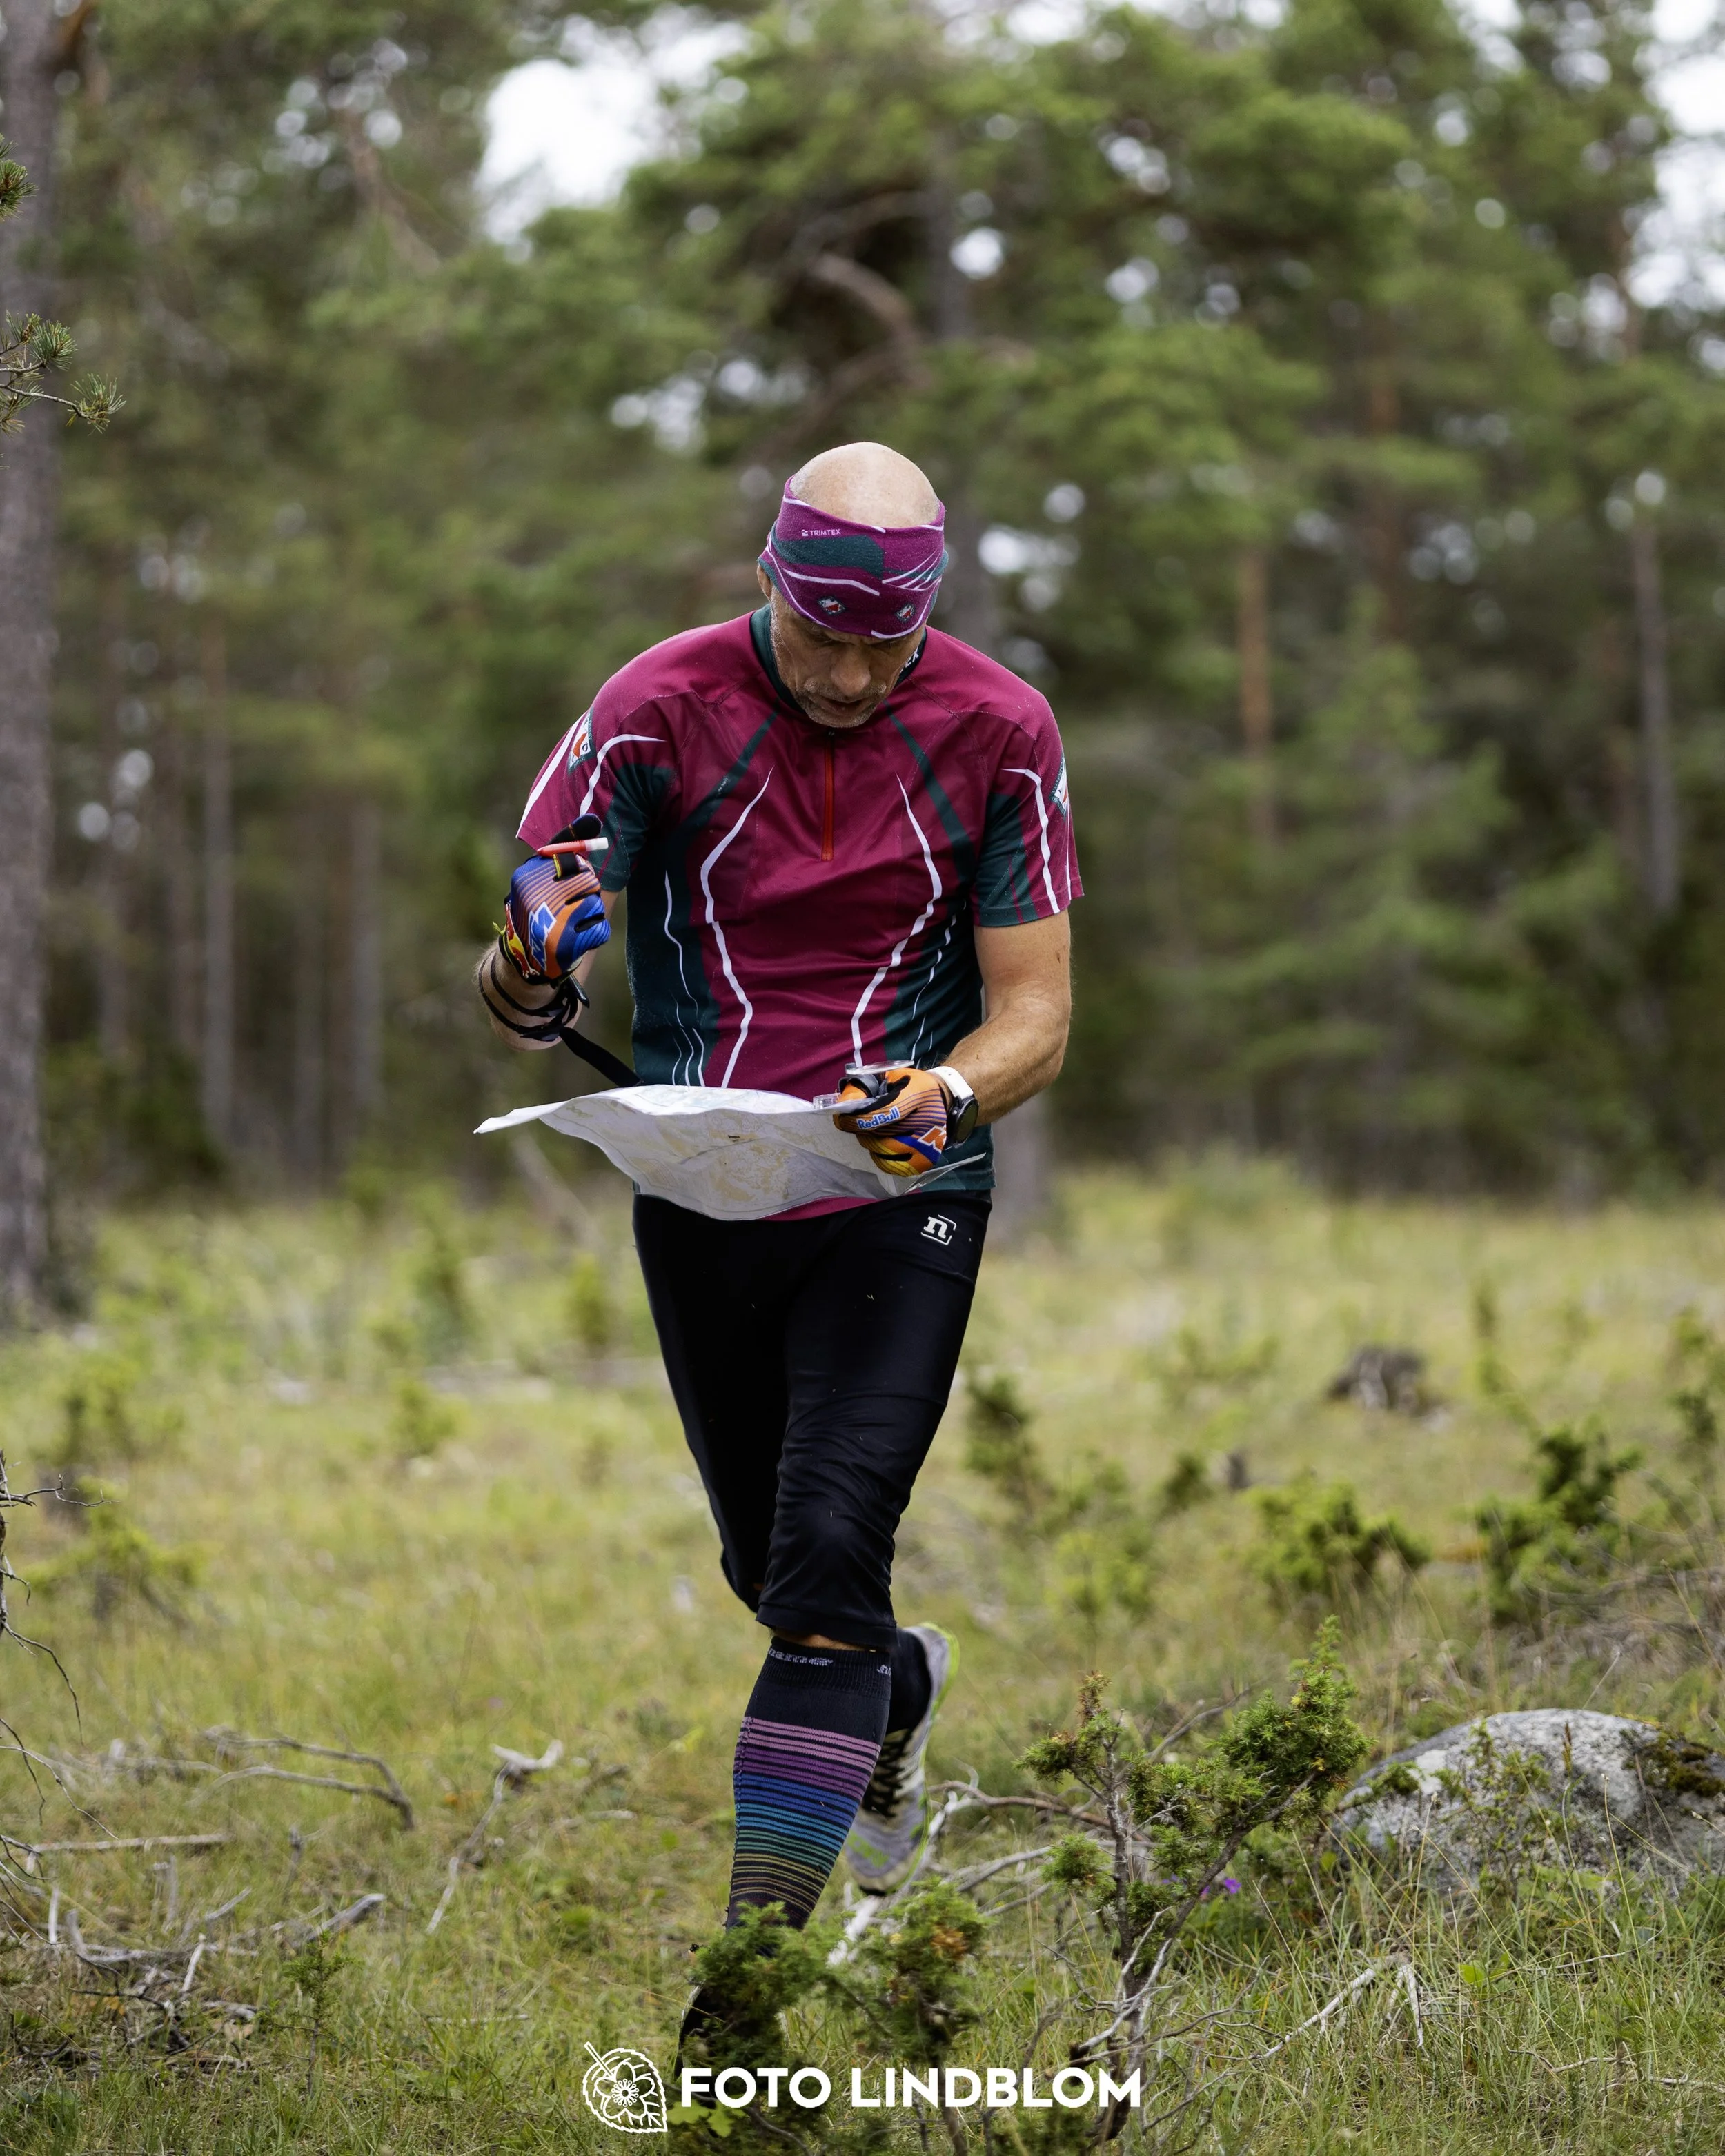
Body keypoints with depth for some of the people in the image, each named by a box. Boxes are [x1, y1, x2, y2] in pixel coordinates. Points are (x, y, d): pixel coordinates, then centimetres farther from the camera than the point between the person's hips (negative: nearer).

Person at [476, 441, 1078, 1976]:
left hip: (900, 1192, -2)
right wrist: (528, 985, -34)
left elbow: (1037, 1012, -6)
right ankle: (900, 1692, 51)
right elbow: (516, 975, -9)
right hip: (697, 1196, 2)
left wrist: (950, 1097, -28)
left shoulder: (997, 731, -8)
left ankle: (764, 1926, -12)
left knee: (830, 1550, -17)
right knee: (767, 1562, 17)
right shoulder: (662, 709, -9)